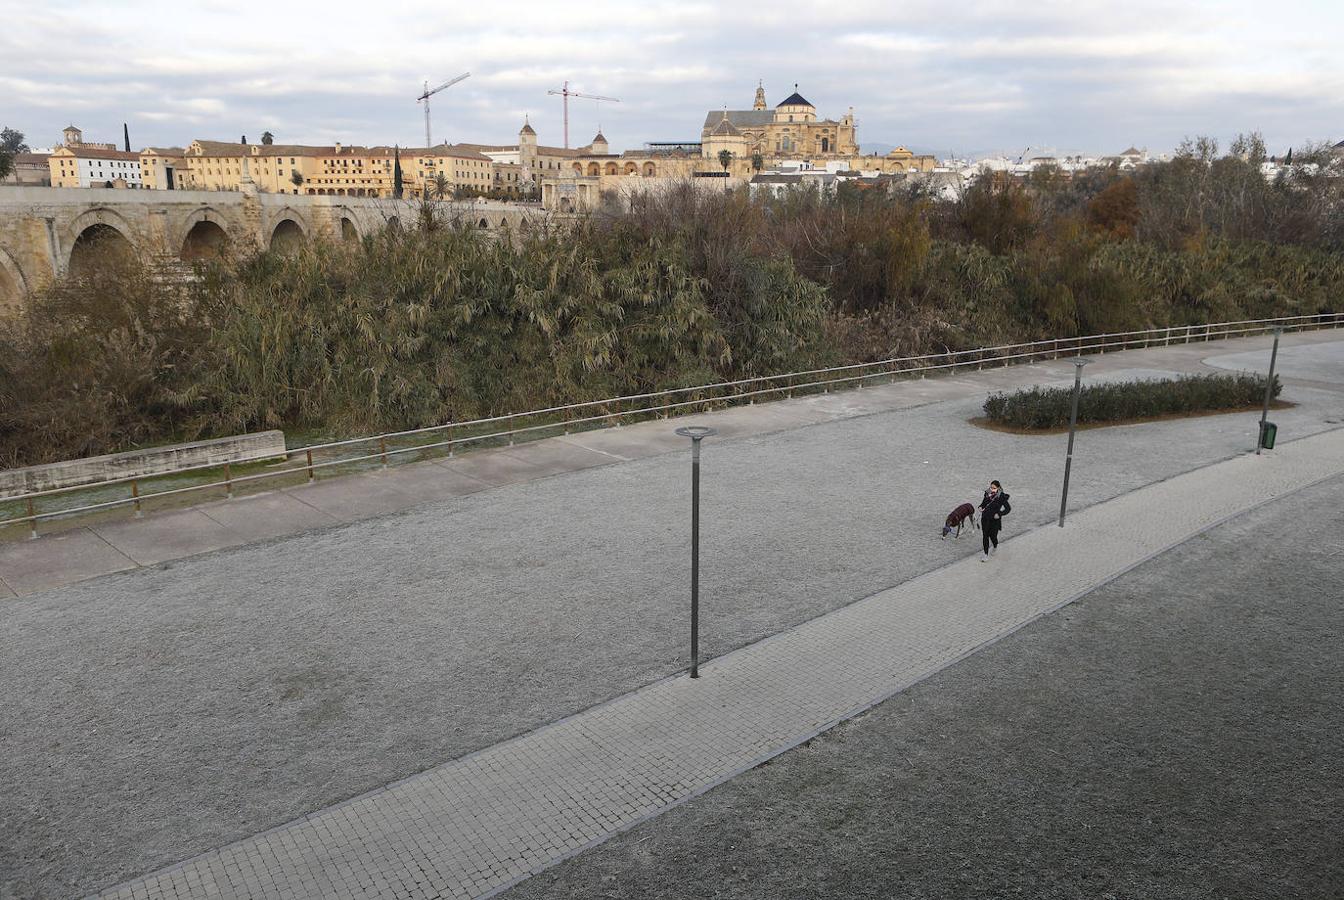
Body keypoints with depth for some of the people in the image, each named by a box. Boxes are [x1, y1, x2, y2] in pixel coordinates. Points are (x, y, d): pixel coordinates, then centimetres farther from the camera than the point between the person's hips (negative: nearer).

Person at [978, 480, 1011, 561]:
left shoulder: (1001, 497, -14)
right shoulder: (987, 494, 0)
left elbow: (1008, 508, -8)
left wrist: (999, 514, -19)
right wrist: (981, 507, -4)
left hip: (995, 520, -4)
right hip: (985, 519, 4)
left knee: (992, 536, 4)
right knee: (985, 536, 2)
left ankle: (995, 547, 40)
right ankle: (986, 555, 11)